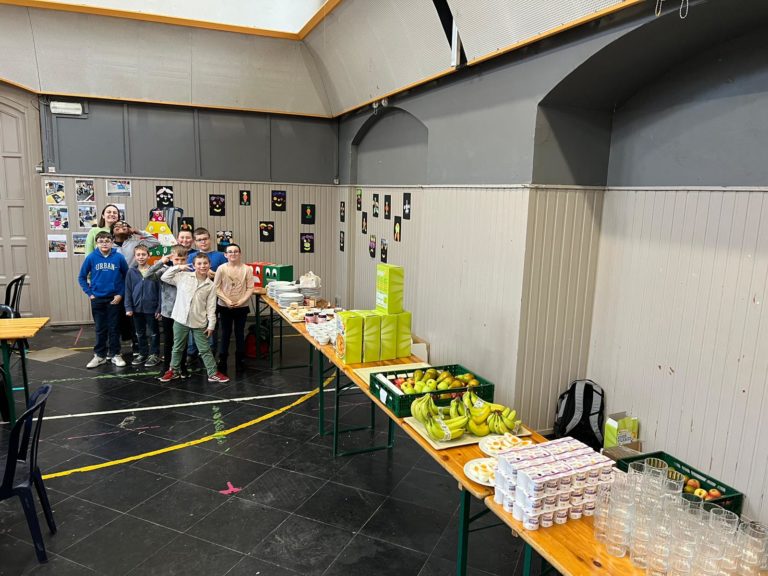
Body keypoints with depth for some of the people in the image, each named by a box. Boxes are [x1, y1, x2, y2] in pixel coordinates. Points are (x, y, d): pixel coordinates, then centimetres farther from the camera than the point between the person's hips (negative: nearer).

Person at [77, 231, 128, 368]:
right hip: (97, 299, 1)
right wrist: (89, 293, -1)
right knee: (100, 329, 11)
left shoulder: (119, 257, -8)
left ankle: (115, 354, 19)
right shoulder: (91, 258, -6)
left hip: (114, 298, -1)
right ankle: (100, 355, 22)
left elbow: (126, 276, 1)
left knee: (114, 328, 8)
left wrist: (121, 294, -4)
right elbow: (82, 277, 4)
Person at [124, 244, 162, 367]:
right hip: (137, 308, 3)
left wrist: (159, 308, -8)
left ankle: (154, 354, 20)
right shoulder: (131, 272, -1)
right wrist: (128, 307, -4)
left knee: (153, 333, 9)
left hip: (151, 308, -3)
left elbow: (159, 290, -6)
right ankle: (142, 353, 30)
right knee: (140, 333, 16)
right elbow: (128, 291, 2)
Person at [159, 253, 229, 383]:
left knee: (205, 349, 6)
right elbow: (165, 278, 5)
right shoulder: (183, 276, -1)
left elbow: (211, 307, -1)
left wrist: (211, 324, -4)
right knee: (177, 347, 16)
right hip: (181, 319, 1)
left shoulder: (210, 285, -1)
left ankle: (213, 373, 12)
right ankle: (173, 371, 33)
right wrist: (178, 268, -3)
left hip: (199, 322, -1)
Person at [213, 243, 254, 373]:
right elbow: (216, 288, -6)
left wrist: (241, 301, -15)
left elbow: (250, 288, -5)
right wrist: (227, 301, -15)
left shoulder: (246, 269, -6)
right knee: (225, 333, 8)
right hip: (225, 307, 0)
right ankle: (222, 361, 19)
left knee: (240, 333, 10)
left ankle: (240, 360, 21)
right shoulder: (221, 269, -6)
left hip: (242, 307, 0)